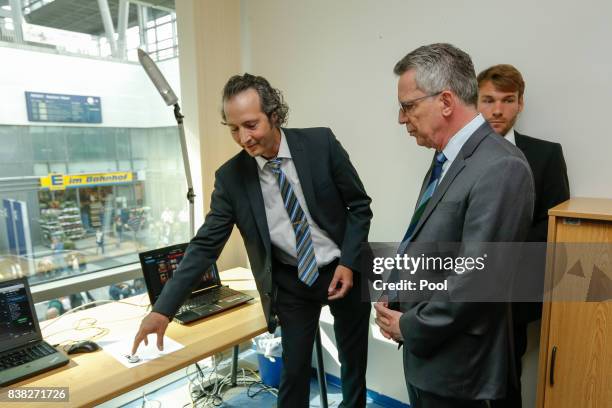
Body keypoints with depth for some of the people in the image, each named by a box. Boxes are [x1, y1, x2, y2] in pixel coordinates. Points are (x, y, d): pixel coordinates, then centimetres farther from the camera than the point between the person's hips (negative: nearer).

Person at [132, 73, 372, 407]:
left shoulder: (320, 142, -14)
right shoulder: (230, 177, -11)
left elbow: (359, 205, -6)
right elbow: (205, 245, -9)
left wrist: (349, 263, -15)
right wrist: (164, 308, -14)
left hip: (342, 270, 1)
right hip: (291, 283, 0)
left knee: (355, 363, 18)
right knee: (294, 371, 9)